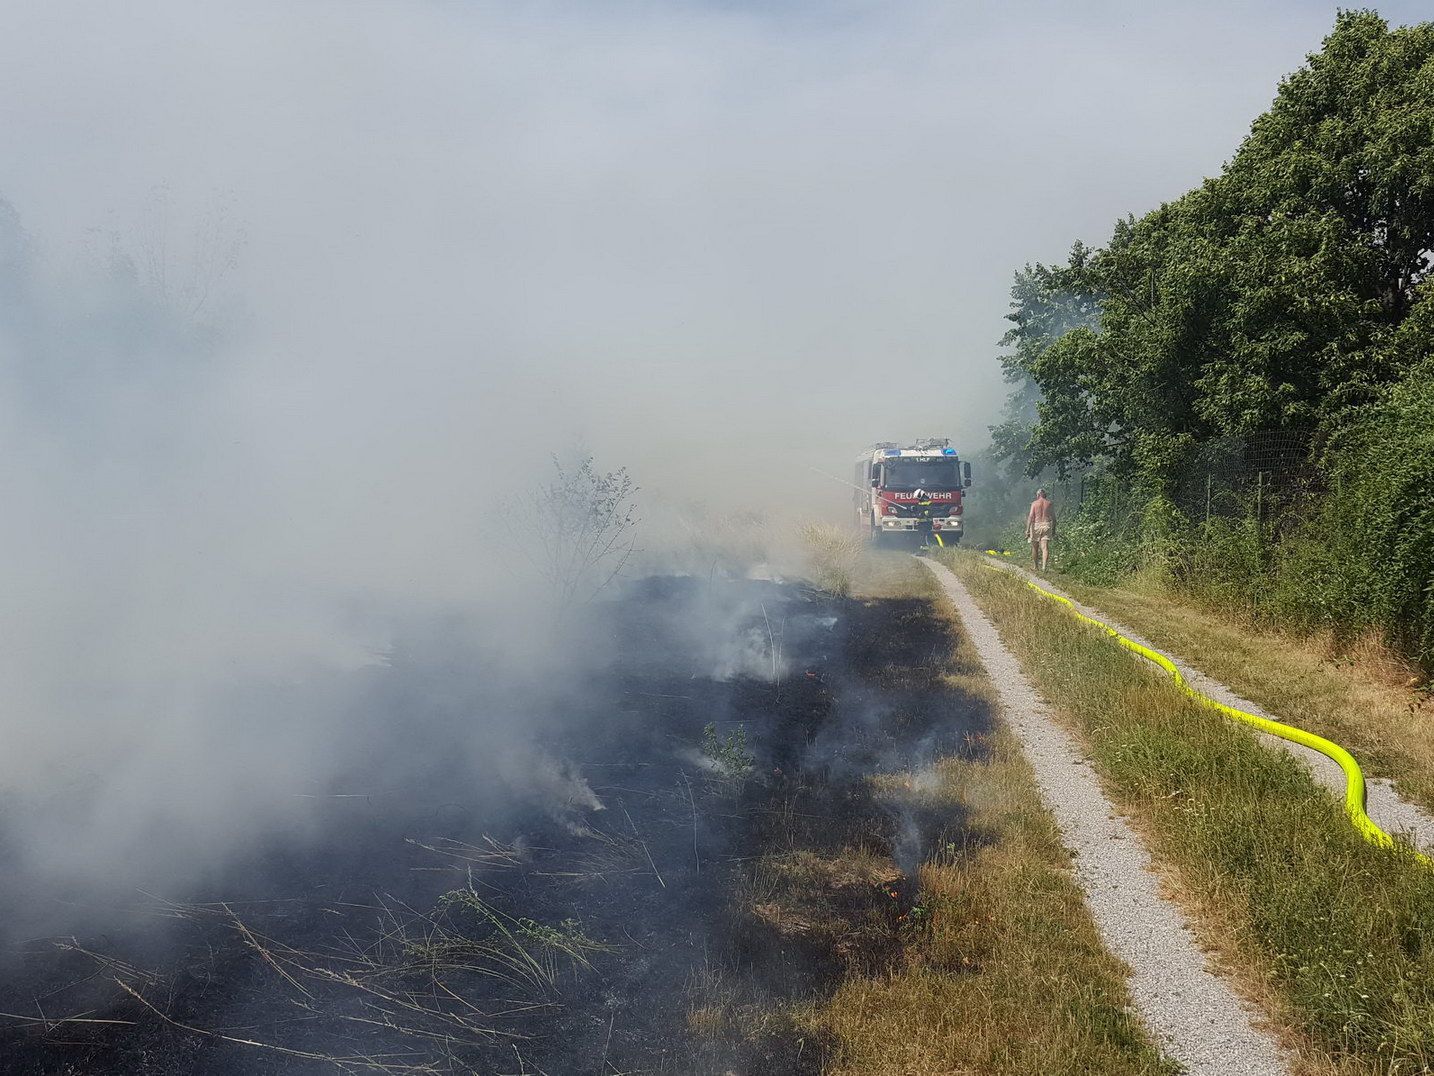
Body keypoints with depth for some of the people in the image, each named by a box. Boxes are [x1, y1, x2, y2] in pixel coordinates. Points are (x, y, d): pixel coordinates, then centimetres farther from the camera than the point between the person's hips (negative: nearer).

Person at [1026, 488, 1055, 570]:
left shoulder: (1034, 503, 0)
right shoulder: (1050, 504, 7)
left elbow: (1031, 517, -8)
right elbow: (1054, 518, 7)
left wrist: (1027, 530, -8)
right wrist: (1054, 531, 14)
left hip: (1036, 526, -1)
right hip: (1047, 526, 1)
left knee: (1035, 547, 14)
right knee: (1045, 547, -6)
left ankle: (1035, 566, 25)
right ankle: (1044, 566, -22)